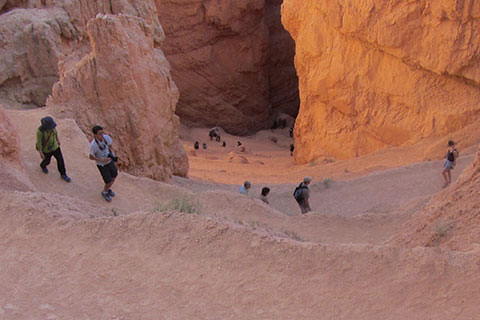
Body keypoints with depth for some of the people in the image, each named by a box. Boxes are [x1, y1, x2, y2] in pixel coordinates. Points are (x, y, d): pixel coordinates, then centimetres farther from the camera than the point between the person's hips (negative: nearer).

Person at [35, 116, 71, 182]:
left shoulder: (51, 125, -23)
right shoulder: (40, 131, -38)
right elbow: (39, 143, -24)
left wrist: (58, 139, 14)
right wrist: (41, 154, -14)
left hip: (54, 146, 4)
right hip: (46, 149, -4)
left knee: (60, 159, 12)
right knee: (47, 161, 23)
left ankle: (63, 174, 35)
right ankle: (43, 165, 61)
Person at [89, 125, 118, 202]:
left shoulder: (106, 137, -19)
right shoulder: (93, 144, -32)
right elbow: (91, 157, -18)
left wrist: (113, 155, -15)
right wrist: (102, 160, -28)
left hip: (110, 161, 5)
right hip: (102, 165, -5)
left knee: (114, 176, 20)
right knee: (109, 182, 2)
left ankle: (108, 189, 51)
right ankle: (105, 192, 36)